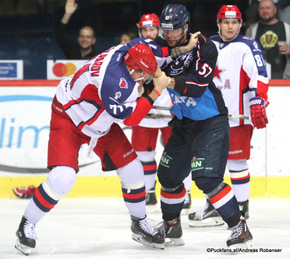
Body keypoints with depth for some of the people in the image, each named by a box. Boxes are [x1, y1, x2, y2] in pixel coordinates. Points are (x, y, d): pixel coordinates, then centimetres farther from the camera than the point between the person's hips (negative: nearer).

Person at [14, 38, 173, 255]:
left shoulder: (132, 50, -17)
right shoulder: (115, 81, -40)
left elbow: (154, 49, 7)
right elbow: (130, 118, -28)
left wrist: (157, 73, -5)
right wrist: (156, 92, -27)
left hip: (101, 121, 8)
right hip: (69, 117, -8)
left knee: (132, 170, 6)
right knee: (62, 178, -22)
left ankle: (139, 224, 27)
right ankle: (27, 225, -2)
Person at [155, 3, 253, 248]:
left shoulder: (204, 47, -18)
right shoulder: (164, 50, 0)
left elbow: (198, 86, -30)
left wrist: (173, 82, -44)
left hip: (211, 122, -7)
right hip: (183, 122, 7)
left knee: (206, 177, -19)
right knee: (169, 175, 11)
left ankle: (239, 227, -11)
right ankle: (171, 227, 32)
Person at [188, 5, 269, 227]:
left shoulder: (247, 46, -6)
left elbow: (259, 76, -16)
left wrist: (258, 103, -26)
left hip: (238, 115, -7)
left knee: (236, 160, -6)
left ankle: (241, 207, 3)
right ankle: (213, 206, 17)